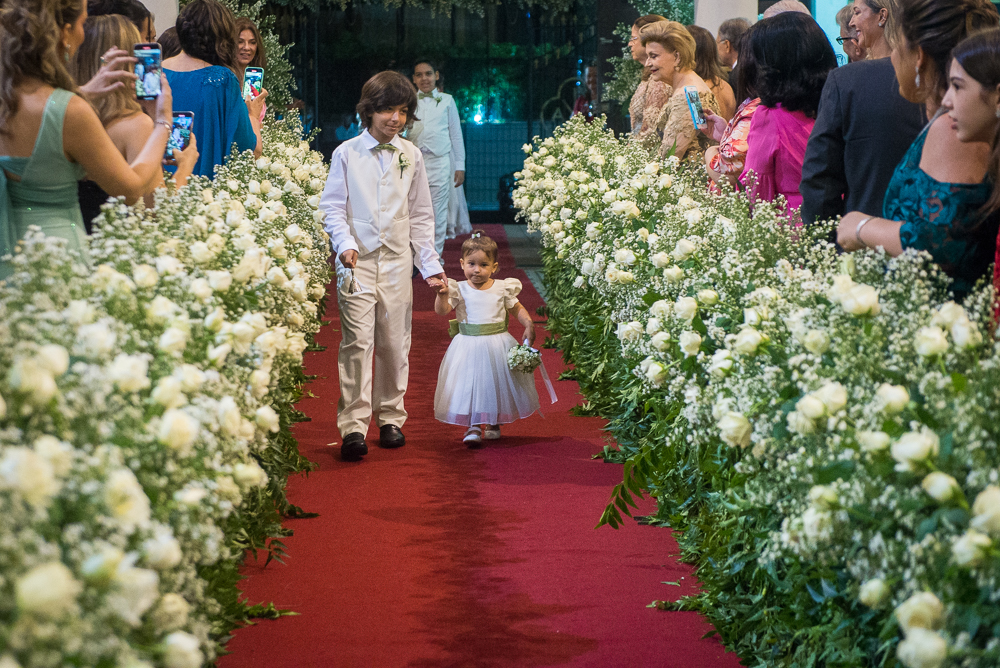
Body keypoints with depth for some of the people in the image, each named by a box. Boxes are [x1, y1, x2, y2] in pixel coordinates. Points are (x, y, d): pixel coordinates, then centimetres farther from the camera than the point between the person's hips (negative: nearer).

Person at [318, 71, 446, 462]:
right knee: (358, 341, -10)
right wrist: (345, 243, -15)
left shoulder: (410, 156, 8)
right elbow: (332, 207, 1)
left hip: (397, 262, 3)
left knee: (394, 343, 6)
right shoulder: (347, 154, 1)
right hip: (357, 261, -3)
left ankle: (390, 418, 20)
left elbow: (421, 216, 13)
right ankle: (353, 426, -9)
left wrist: (430, 264, 9)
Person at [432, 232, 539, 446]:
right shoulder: (459, 290, -3)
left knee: (497, 382, 11)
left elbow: (517, 309, 11)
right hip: (468, 346, -1)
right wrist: (442, 294, -27)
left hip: (498, 344, 1)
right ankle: (473, 426, 0)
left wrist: (528, 324, -4)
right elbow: (442, 311, -10)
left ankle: (494, 423, 28)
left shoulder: (502, 289, 0)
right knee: (470, 383, -5)